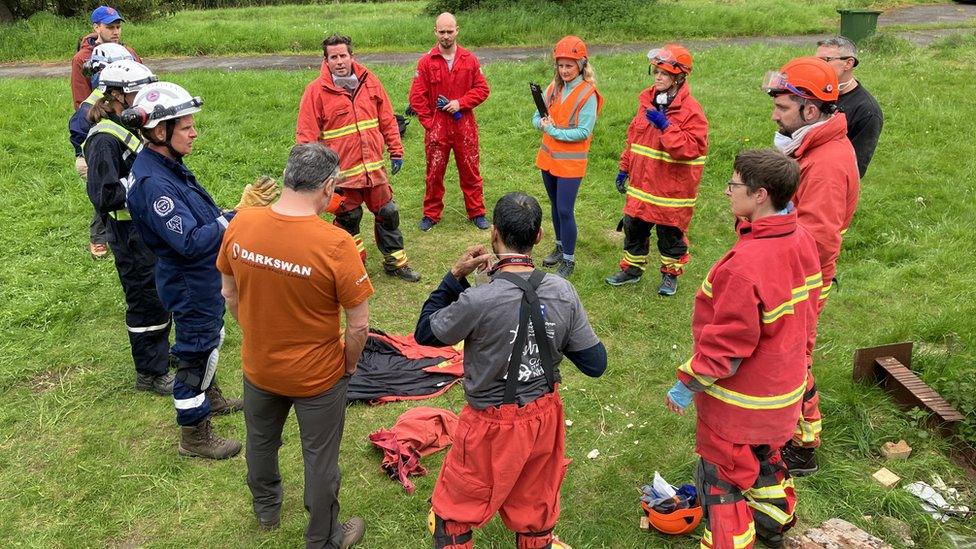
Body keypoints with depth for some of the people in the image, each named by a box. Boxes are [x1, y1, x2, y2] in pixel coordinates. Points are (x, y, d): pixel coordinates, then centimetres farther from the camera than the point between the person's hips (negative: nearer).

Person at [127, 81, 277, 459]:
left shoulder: (167, 165, 1)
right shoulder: (152, 182, -29)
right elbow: (190, 242, -34)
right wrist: (237, 214, -35)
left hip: (203, 279, 10)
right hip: (189, 287, -10)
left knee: (208, 342, 28)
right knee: (196, 353, 6)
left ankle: (211, 398, 51)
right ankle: (194, 436, 24)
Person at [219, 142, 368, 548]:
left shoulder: (240, 224, -15)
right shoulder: (335, 244, -29)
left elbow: (230, 294, 0)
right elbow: (359, 325, -22)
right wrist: (349, 363, -2)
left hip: (258, 367, 5)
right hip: (317, 376, -4)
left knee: (261, 442, 30)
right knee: (320, 460, 18)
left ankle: (266, 509, 56)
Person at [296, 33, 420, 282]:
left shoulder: (369, 80, 2)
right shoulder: (316, 90, -9)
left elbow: (387, 119, 10)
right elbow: (306, 135, -8)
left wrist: (396, 150, 8)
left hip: (374, 166, 4)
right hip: (341, 172, -3)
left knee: (388, 214, 12)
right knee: (348, 220, 11)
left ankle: (395, 262, 30)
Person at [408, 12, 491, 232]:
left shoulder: (469, 60, 1)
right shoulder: (426, 62, -3)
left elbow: (482, 88, 2)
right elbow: (416, 96, -3)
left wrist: (460, 103, -11)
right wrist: (429, 123, -6)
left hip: (464, 126, 1)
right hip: (436, 128, -1)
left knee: (470, 171, 9)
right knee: (434, 173, 8)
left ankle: (476, 212, 22)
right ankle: (431, 214, 22)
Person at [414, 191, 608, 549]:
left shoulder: (479, 301, -29)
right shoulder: (563, 293, -15)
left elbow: (425, 333, -10)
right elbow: (596, 364, -7)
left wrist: (455, 276, -8)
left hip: (493, 426, -4)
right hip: (545, 418, 5)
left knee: (455, 512, 20)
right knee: (534, 506, 27)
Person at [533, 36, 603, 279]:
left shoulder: (588, 94, -13)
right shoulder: (554, 88, 5)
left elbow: (583, 132, -18)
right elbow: (537, 118, 6)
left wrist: (553, 131, -19)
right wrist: (543, 123, -16)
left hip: (570, 162, -6)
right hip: (548, 157, 6)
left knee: (565, 211, -6)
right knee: (555, 206, 18)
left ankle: (569, 260, 7)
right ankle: (560, 247, 36)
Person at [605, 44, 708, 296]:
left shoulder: (691, 110, -15)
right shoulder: (647, 100, 7)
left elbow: (692, 148, -24)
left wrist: (666, 126, -28)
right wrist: (625, 169, 15)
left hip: (672, 188, -6)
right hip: (641, 184, 6)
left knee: (670, 233, 9)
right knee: (634, 227, 15)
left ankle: (670, 274, 30)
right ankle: (632, 269, 33)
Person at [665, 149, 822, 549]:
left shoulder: (746, 265, -34)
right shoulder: (803, 241, -6)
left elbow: (726, 343, -27)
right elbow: (807, 312, 7)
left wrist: (688, 384, -14)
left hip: (739, 400, -9)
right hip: (783, 388, 9)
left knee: (722, 479, 11)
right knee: (765, 458, 30)